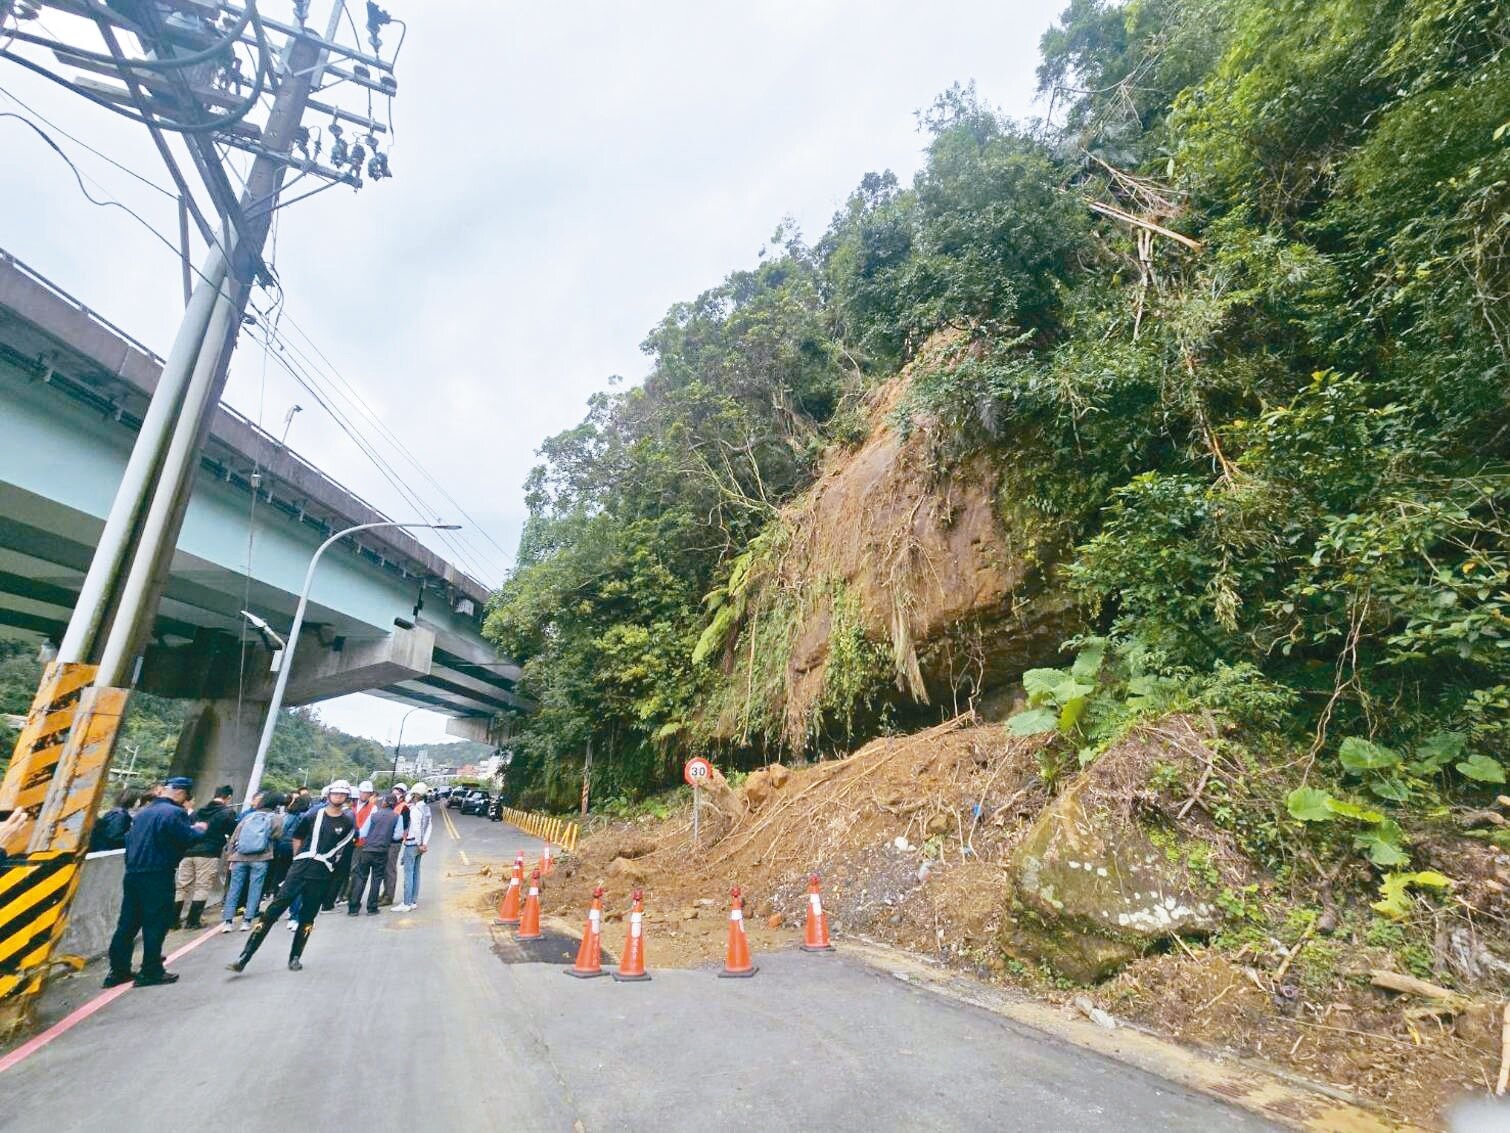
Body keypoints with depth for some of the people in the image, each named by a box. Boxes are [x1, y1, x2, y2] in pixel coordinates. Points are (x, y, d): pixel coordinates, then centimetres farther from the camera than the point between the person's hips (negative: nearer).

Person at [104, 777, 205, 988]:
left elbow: (129, 839, 20)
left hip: (132, 874, 8)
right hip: (157, 876, -8)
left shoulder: (143, 811, 12)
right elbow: (191, 839, -16)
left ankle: (118, 970, 21)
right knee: (156, 924, 1)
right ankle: (151, 971, 6)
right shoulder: (175, 812, -15)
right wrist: (199, 829, 4)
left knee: (128, 922, 15)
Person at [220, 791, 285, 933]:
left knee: (233, 889, 9)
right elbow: (278, 836, -5)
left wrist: (230, 855, 17)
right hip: (260, 859, -3)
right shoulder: (277, 818, 1)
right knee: (254, 889, 5)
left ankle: (227, 921, 7)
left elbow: (234, 836, 12)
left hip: (239, 858, 3)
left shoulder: (248, 817, 13)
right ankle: (247, 920, 4)